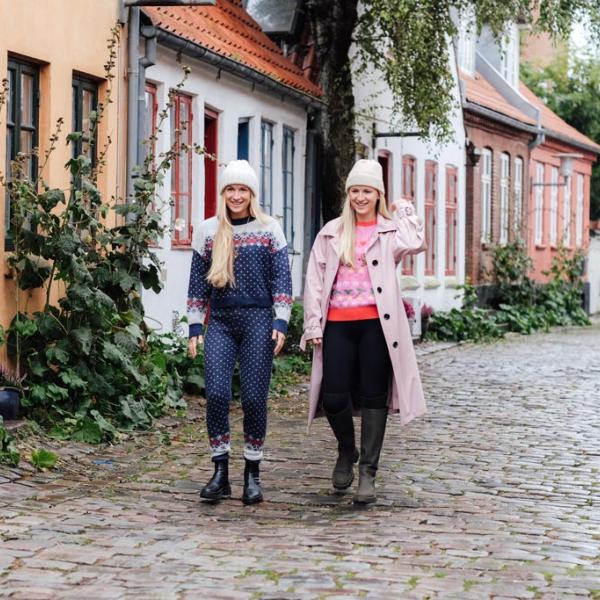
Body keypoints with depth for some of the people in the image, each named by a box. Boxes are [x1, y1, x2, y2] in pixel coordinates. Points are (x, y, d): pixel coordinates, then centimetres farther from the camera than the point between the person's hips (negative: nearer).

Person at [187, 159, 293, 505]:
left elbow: (282, 280, 4)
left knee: (254, 398, -3)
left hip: (258, 321, -1)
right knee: (216, 394, -9)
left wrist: (281, 324, -5)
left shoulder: (269, 229, 5)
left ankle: (253, 475, 9)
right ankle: (221, 473, 0)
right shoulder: (208, 231, 9)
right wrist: (195, 327, 8)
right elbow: (198, 282, 12)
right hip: (220, 322, 2)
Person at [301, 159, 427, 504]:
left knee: (373, 397, 0)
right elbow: (314, 279, 11)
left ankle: (368, 472, 8)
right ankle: (347, 451, 23)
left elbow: (415, 243, -16)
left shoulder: (390, 230, 8)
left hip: (376, 323, -2)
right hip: (338, 324, 2)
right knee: (334, 398, -6)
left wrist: (404, 210, -1)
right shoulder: (332, 233, 14)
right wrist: (313, 324, 2)